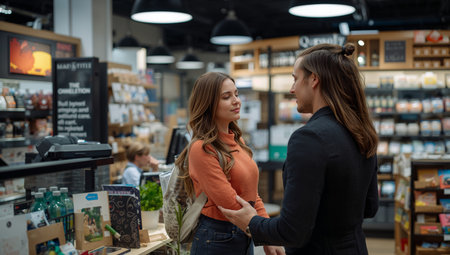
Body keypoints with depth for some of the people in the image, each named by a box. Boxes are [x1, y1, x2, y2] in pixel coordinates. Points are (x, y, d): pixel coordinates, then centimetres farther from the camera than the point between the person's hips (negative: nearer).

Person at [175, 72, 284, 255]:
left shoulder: (237, 141, 9)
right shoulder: (202, 149, -17)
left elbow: (252, 195, 10)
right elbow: (229, 203, -19)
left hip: (245, 237, 8)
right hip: (216, 240, -8)